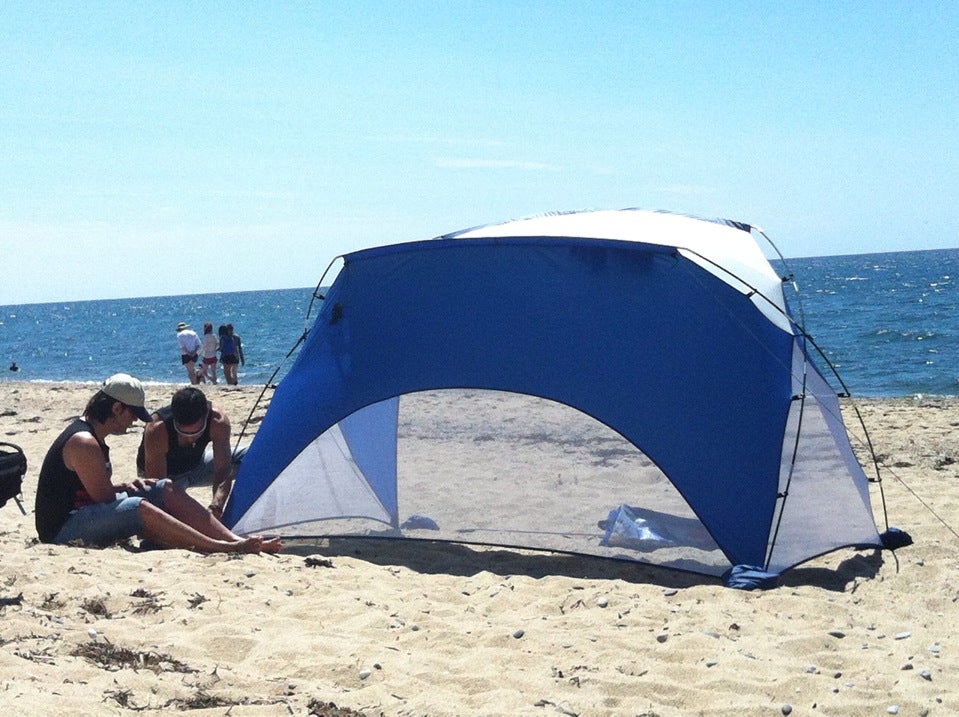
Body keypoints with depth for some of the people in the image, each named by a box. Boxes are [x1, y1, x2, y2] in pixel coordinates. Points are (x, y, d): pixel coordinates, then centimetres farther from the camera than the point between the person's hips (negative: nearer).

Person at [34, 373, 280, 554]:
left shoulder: (89, 433, 11)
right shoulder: (84, 444, -21)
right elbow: (105, 500, -18)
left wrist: (124, 487, 3)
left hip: (85, 515, 10)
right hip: (62, 531, -10)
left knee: (167, 491, -1)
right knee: (137, 509, -34)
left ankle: (236, 540, -12)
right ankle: (221, 548, -33)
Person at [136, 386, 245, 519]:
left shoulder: (218, 421, -32)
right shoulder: (157, 430, -40)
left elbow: (223, 471, -31)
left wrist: (216, 507, -49)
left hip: (197, 463, 3)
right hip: (166, 474, -3)